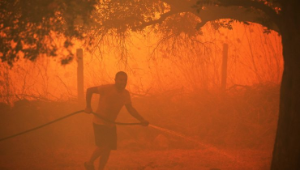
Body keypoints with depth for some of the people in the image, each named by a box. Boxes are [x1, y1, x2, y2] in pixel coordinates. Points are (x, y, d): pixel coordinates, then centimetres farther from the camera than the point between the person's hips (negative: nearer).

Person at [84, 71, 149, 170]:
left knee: (108, 149, 6)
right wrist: (88, 106, -11)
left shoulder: (126, 94, -3)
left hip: (110, 125, 6)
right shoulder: (107, 88, -21)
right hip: (99, 123, -6)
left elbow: (130, 109, 7)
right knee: (102, 147, -16)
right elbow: (90, 90, -12)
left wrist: (141, 120, -5)